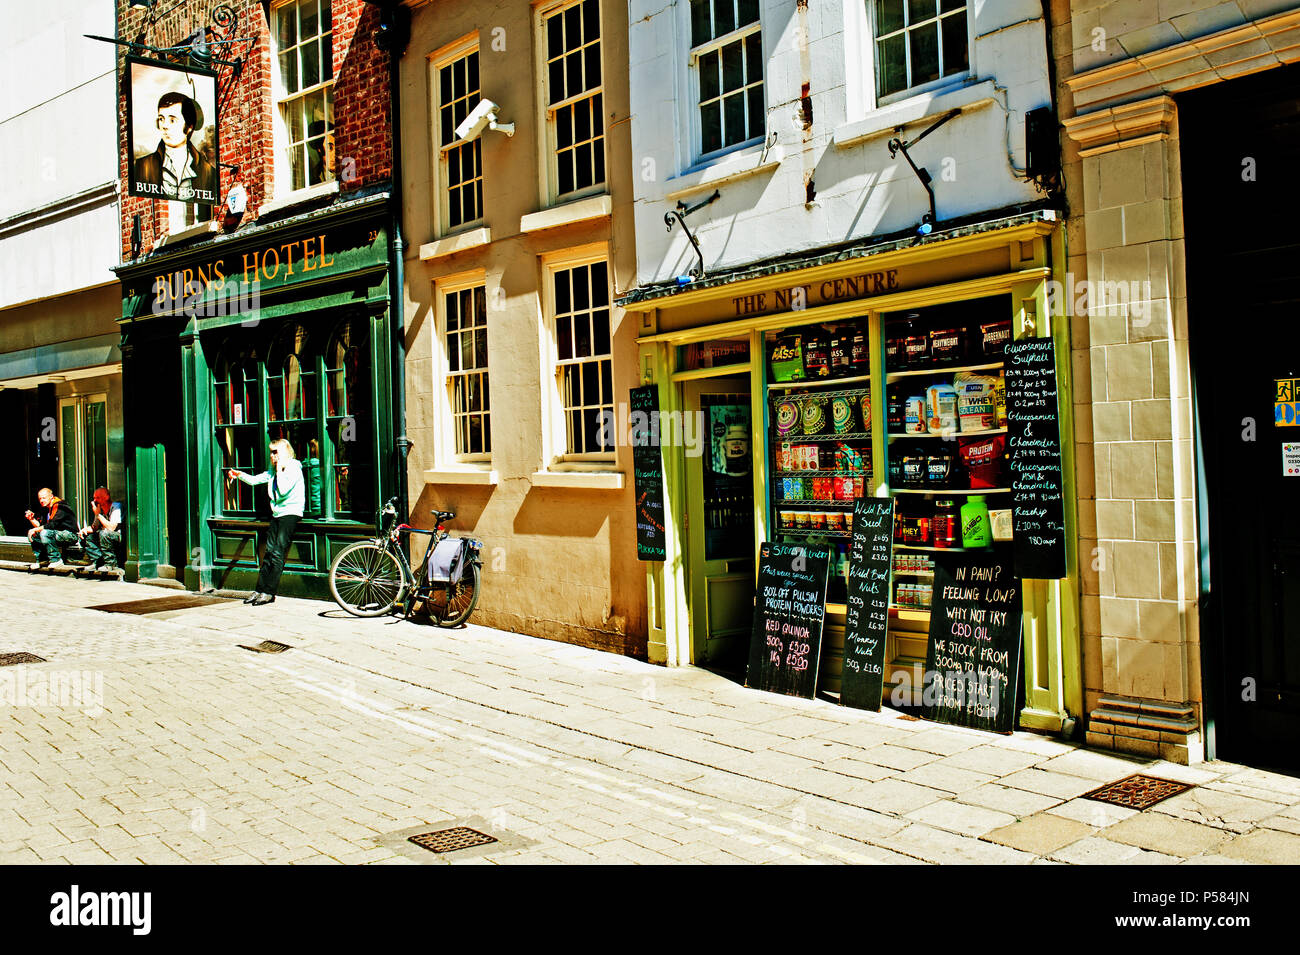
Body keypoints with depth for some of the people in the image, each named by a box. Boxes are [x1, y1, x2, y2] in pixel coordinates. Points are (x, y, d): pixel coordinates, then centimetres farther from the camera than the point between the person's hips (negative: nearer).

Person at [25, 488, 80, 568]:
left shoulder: (60, 506, -15)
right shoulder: (45, 508, 13)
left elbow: (52, 525, -25)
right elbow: (40, 525, 12)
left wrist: (35, 530, -21)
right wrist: (32, 519, -6)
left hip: (69, 534, -9)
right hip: (57, 533, 10)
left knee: (45, 533, -31)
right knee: (31, 533, 4)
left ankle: (56, 560, -21)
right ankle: (42, 560, 6)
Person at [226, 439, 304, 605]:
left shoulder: (294, 468, -9)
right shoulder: (273, 470, 16)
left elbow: (283, 490, -20)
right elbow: (255, 479, 15)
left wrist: (279, 469, -15)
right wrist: (239, 475, 1)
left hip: (291, 513, -8)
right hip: (277, 514, 8)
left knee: (277, 553, -12)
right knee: (268, 552, 2)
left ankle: (269, 592, -11)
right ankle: (260, 590, 2)